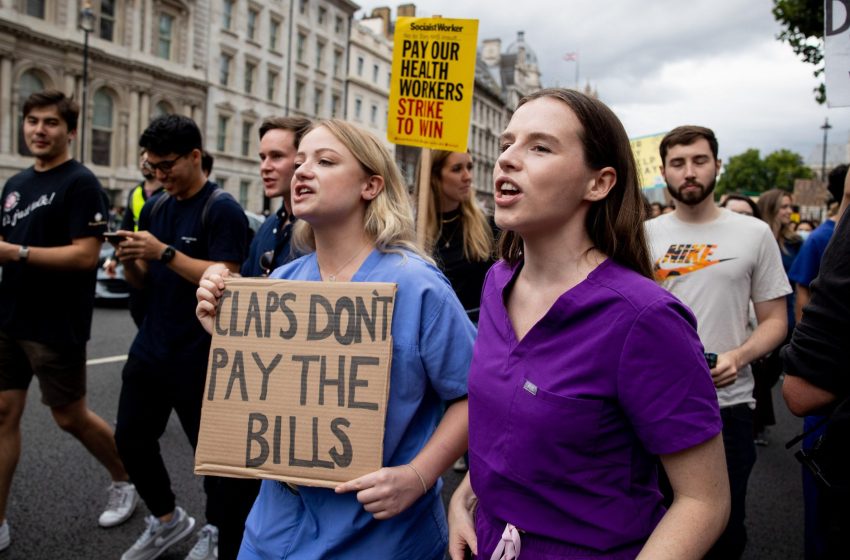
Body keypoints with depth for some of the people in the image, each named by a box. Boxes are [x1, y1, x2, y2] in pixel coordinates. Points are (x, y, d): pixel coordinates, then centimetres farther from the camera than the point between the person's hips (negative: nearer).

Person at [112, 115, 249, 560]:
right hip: (150, 348, 8)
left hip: (199, 357, -8)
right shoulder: (154, 207, 10)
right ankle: (167, 519, 37)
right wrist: (129, 260, -9)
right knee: (131, 437, 16)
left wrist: (164, 252, -25)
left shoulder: (222, 210, -12)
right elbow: (142, 281, 13)